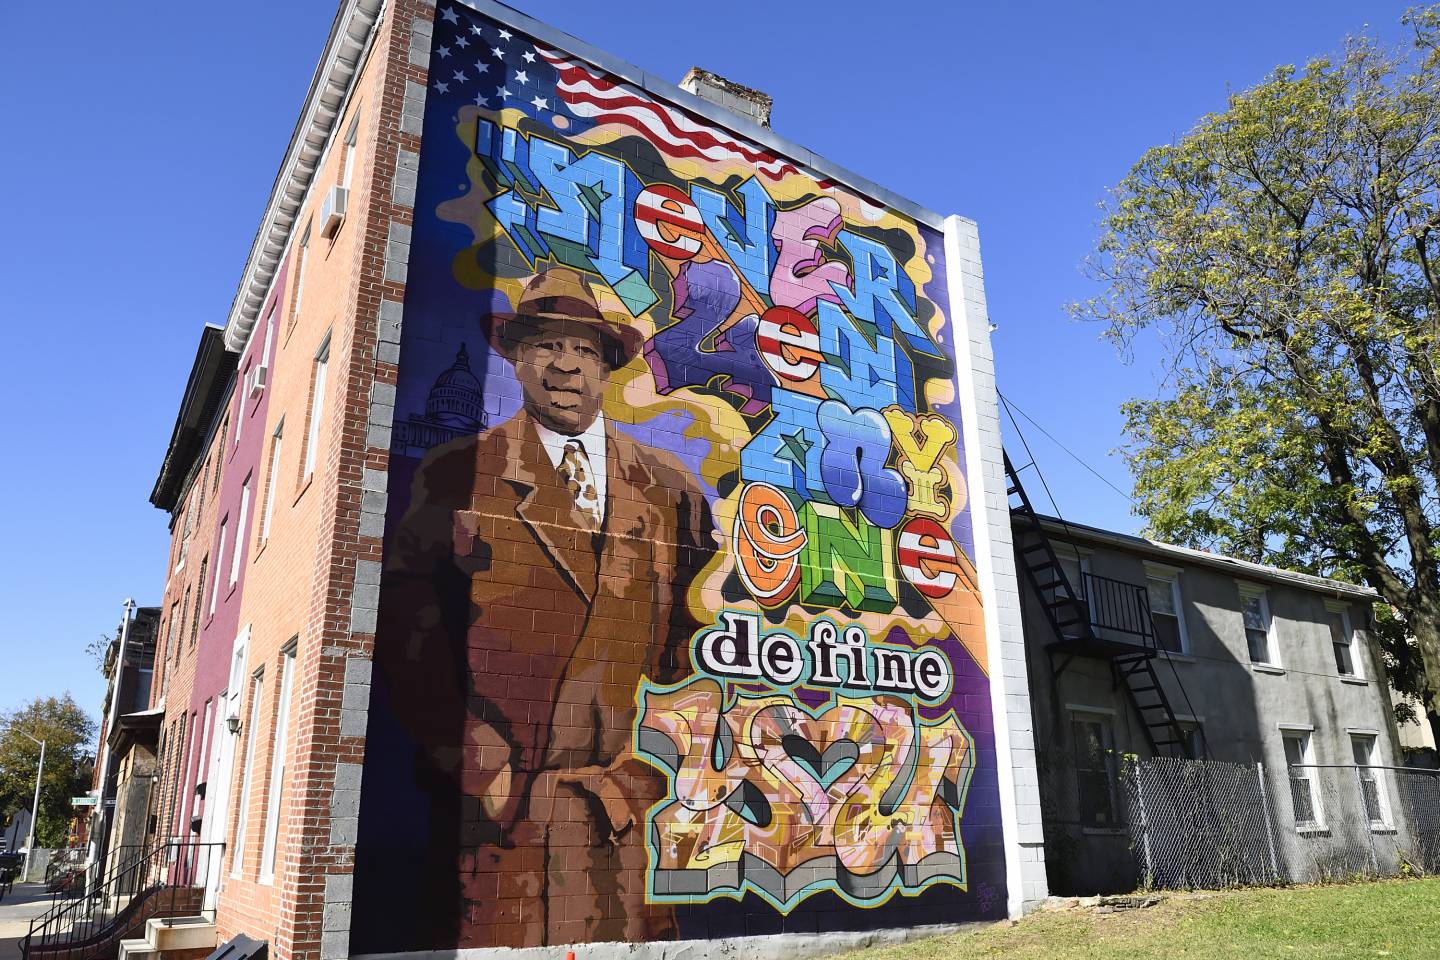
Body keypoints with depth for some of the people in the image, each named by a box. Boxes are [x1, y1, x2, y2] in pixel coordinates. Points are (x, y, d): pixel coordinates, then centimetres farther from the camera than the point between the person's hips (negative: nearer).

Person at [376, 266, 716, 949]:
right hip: (493, 808, -1)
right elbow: (409, 637, -2)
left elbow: (696, 633, 9)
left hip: (628, 802, 2)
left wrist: (653, 760, -1)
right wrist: (484, 771, -8)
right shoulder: (454, 476, 4)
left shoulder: (671, 489, 10)